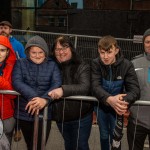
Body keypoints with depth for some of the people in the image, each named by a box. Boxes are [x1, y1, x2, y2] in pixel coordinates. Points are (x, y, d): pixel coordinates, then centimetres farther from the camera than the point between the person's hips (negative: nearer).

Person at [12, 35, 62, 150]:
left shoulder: (52, 65, 5)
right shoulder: (20, 63, 4)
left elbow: (57, 84, -10)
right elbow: (17, 82, -12)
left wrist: (45, 99, -30)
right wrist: (33, 97, -28)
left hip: (44, 114, -1)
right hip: (24, 113, 2)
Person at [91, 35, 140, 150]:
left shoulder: (127, 65, -20)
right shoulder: (96, 63, -18)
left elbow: (135, 89, -27)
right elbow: (95, 86, -29)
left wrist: (125, 101, -50)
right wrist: (109, 99, -50)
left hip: (117, 107, -1)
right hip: (101, 106, 1)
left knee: (116, 136, 10)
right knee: (104, 135, 19)